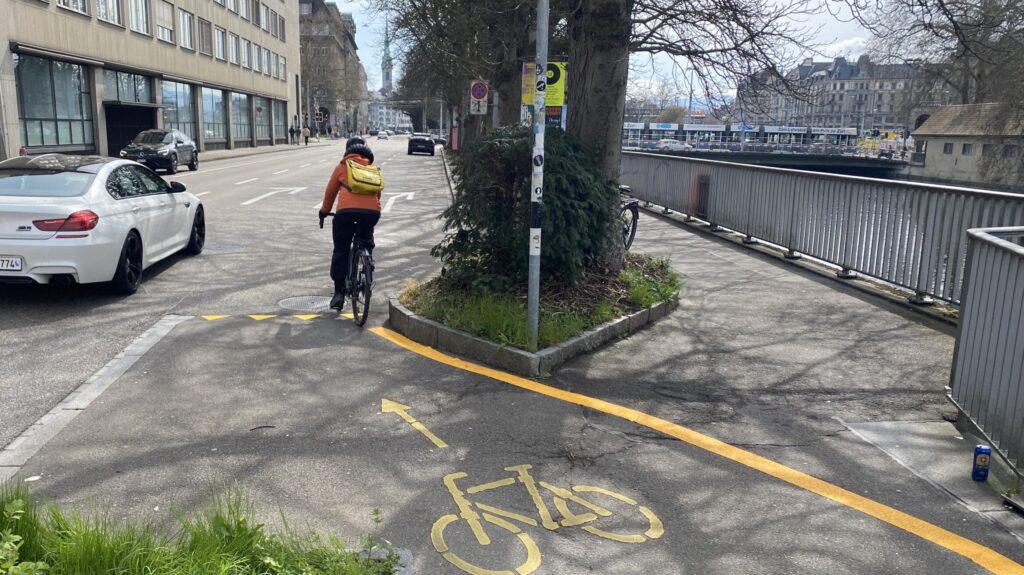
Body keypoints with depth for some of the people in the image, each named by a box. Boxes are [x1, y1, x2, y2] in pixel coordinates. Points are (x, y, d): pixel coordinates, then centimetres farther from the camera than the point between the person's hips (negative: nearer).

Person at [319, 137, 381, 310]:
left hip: (346, 211, -2)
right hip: (372, 212, 2)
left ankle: (339, 292, 7)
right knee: (367, 245, 27)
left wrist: (324, 211, 38)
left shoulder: (342, 167, 18)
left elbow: (330, 192, 23)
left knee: (341, 252, 10)